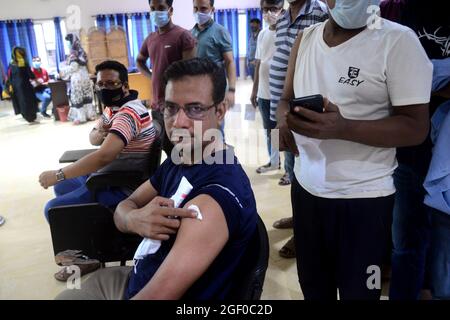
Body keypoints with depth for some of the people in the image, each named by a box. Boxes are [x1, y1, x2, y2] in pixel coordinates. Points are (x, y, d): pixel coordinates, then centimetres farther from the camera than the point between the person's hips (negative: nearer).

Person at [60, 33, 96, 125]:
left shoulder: (74, 53, -14)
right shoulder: (81, 51, 10)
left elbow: (73, 67, -17)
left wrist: (63, 72, -3)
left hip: (77, 78, -8)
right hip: (85, 75, 8)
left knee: (77, 97, -1)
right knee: (86, 96, 12)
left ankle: (81, 117, 1)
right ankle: (90, 114, 16)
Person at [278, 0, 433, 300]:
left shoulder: (398, 40, -11)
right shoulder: (306, 38, 6)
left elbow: (416, 126, -14)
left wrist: (342, 128, -29)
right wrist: (285, 120, -12)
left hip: (362, 197, -4)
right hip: (306, 188, 5)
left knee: (356, 291, 11)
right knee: (312, 286, 19)